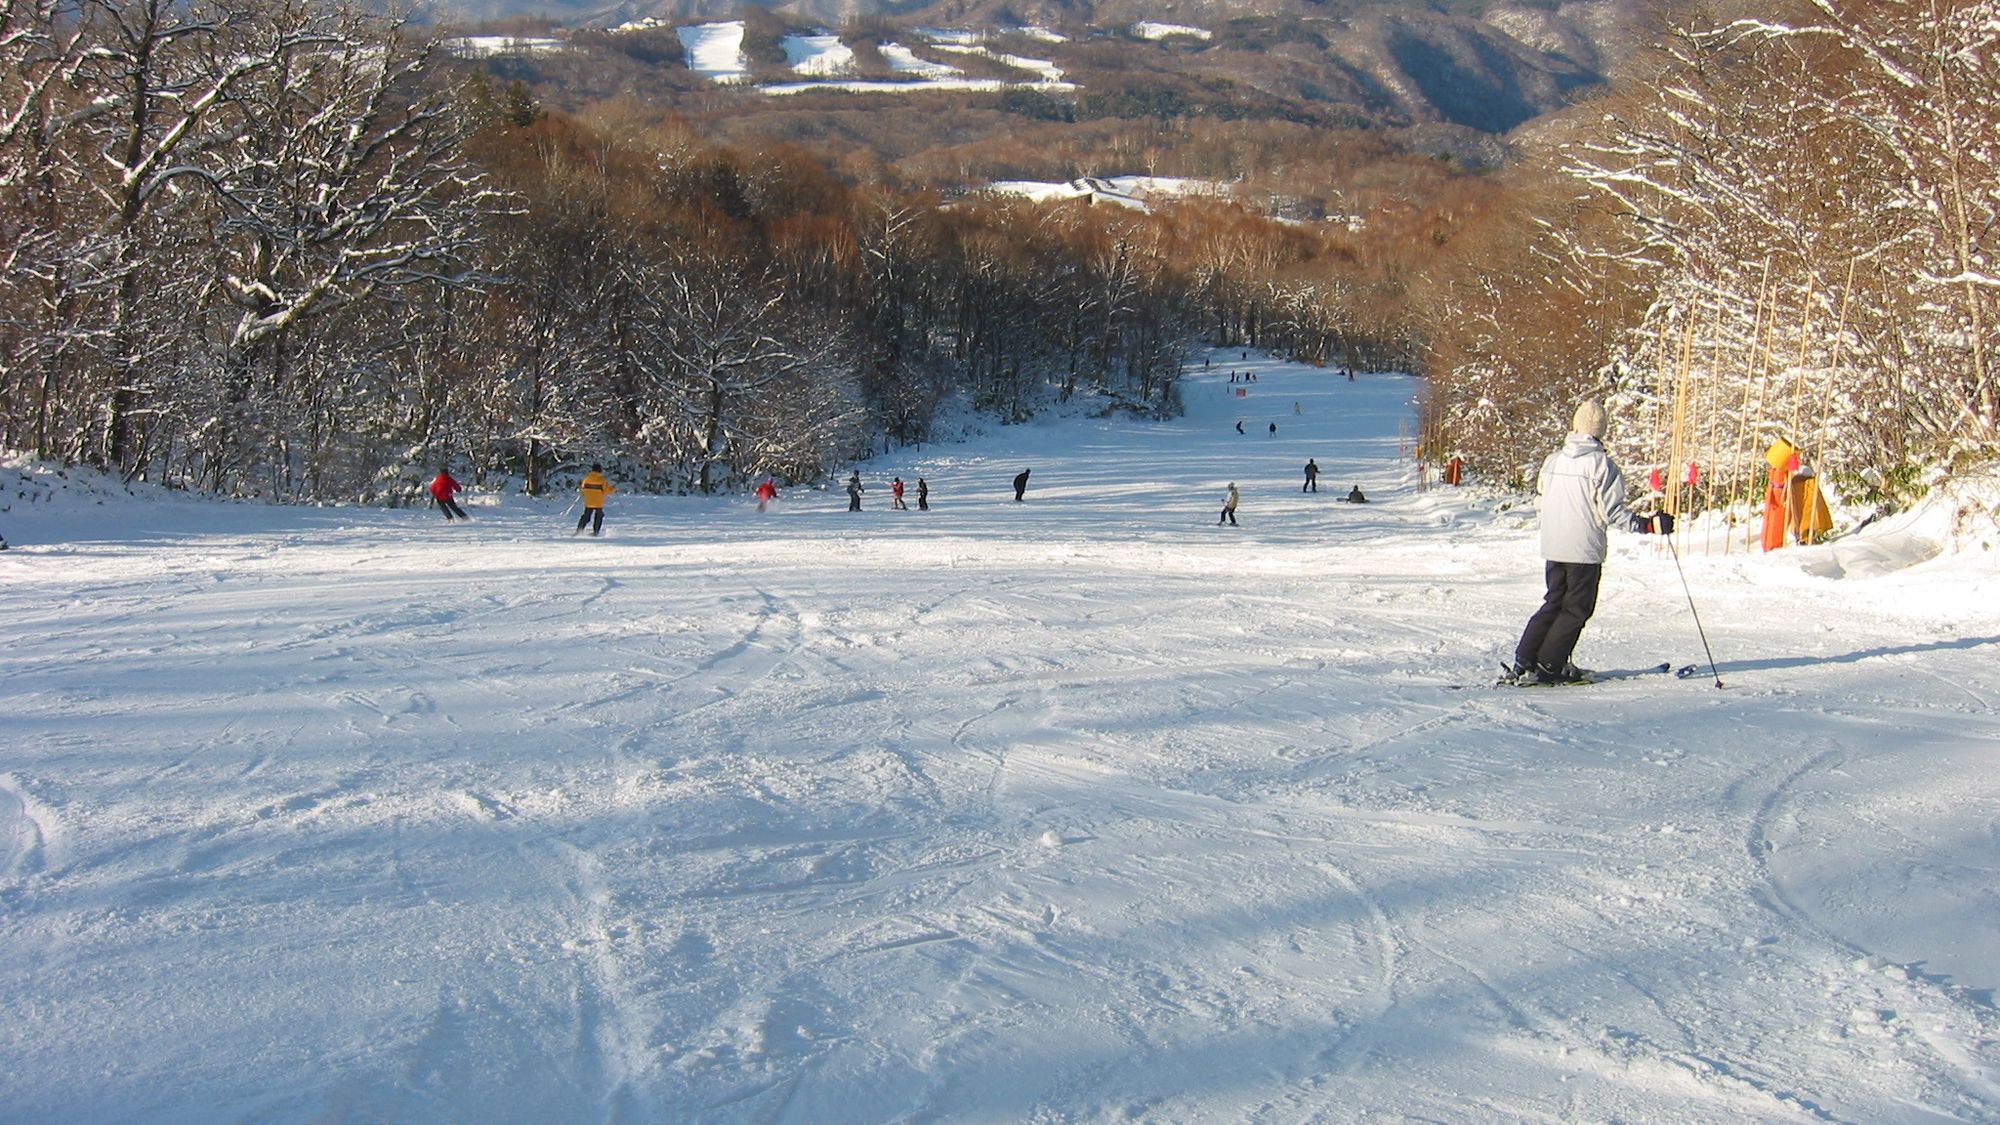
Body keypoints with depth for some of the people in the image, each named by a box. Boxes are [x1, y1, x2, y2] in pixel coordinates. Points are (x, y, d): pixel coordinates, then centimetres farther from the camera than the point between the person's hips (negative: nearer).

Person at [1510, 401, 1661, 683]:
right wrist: (1646, 525, -5)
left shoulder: (1553, 460, 4)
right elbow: (1612, 511, -14)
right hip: (1585, 549, -6)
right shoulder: (1600, 463, -13)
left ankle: (1524, 661, 11)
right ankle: (1550, 665, 4)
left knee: (1554, 603, 17)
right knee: (1577, 608, 7)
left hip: (1552, 547, 6)